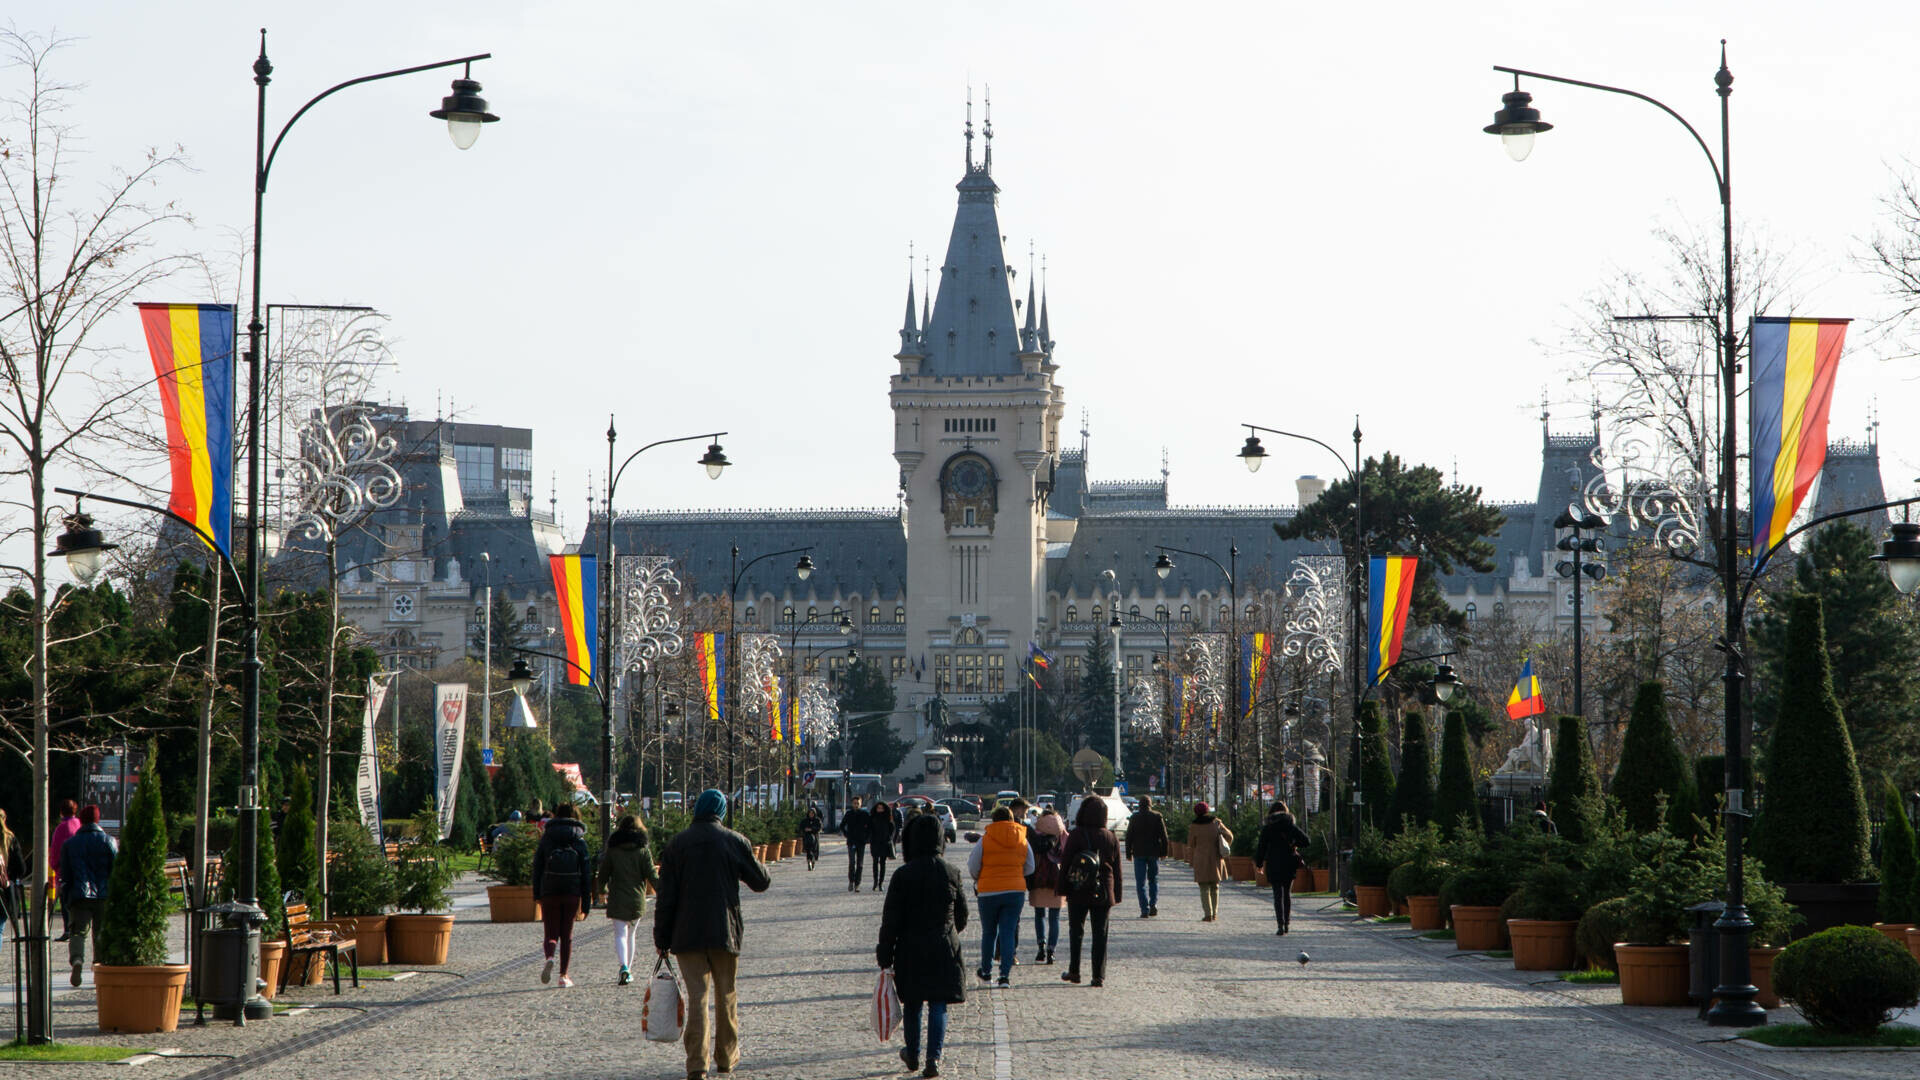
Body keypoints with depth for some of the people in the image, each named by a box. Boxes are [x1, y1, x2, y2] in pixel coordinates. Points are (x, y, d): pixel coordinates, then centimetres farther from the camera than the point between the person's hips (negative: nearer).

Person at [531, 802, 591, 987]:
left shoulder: (546, 839, 0)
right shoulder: (580, 841, 0)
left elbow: (537, 868, 0)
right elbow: (586, 873, 0)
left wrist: (537, 895, 6)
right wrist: (586, 902, 4)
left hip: (549, 894, -1)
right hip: (572, 894, 1)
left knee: (551, 934, 5)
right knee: (567, 934, 12)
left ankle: (549, 958, -27)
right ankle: (564, 975, 10)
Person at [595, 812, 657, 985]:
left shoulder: (612, 849, 0)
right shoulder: (643, 849, -1)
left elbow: (603, 874, 7)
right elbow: (651, 875, -6)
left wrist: (602, 889, 27)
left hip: (617, 900, -1)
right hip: (637, 899, 1)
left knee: (620, 934, -4)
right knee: (630, 934, 16)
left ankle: (624, 966, -28)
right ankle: (629, 971, 18)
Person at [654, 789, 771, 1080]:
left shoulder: (677, 843, 0)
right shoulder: (734, 841, -3)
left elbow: (666, 897, 0)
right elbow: (761, 881, 6)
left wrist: (661, 939, 5)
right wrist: (754, 864, 28)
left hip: (687, 935, 0)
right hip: (725, 933, 0)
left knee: (697, 996, -2)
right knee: (726, 996, 15)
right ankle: (727, 1056, 25)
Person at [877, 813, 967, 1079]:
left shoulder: (903, 875, -10)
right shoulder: (951, 873, -4)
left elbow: (891, 920, -9)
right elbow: (962, 915, 7)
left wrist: (884, 955, -2)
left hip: (911, 950, -1)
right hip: (944, 949, 1)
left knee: (912, 1003, 15)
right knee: (938, 1004, 3)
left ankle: (913, 1055, 28)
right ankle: (933, 1059, -6)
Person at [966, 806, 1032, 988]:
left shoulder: (985, 839, -7)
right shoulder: (1023, 840, 2)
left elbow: (973, 867, -3)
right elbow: (1029, 869, 9)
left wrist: (979, 879, 18)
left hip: (989, 892, -2)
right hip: (1015, 891, 2)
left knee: (988, 932, 13)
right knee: (1008, 932, 2)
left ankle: (986, 971, 25)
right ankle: (1005, 974, -7)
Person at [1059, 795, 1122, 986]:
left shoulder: (1076, 835, -9)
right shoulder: (1110, 837, 2)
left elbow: (1065, 864, -7)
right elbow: (1117, 870, 6)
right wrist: (1116, 895, 12)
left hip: (1078, 892, -2)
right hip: (1102, 893, 2)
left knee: (1076, 931, 11)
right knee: (1100, 934, 5)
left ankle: (1074, 971, 13)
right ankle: (1099, 976, 0)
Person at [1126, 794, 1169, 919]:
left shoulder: (1134, 818, -1)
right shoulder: (1157, 817, -1)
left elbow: (1129, 837, 0)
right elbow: (1163, 836, -1)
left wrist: (1129, 853, 7)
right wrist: (1164, 852, 6)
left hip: (1139, 853, -1)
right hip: (1154, 852, 1)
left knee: (1141, 883, 1)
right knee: (1154, 880, 15)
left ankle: (1145, 910, -5)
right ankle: (1154, 904, -2)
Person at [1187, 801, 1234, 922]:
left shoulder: (1194, 827, -10)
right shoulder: (1216, 823, -2)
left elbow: (1191, 844, 0)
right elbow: (1229, 837, 6)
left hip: (1201, 860, -3)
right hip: (1216, 859, 3)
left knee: (1204, 888, 0)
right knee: (1215, 886, 17)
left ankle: (1208, 914, -9)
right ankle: (1215, 913, 18)